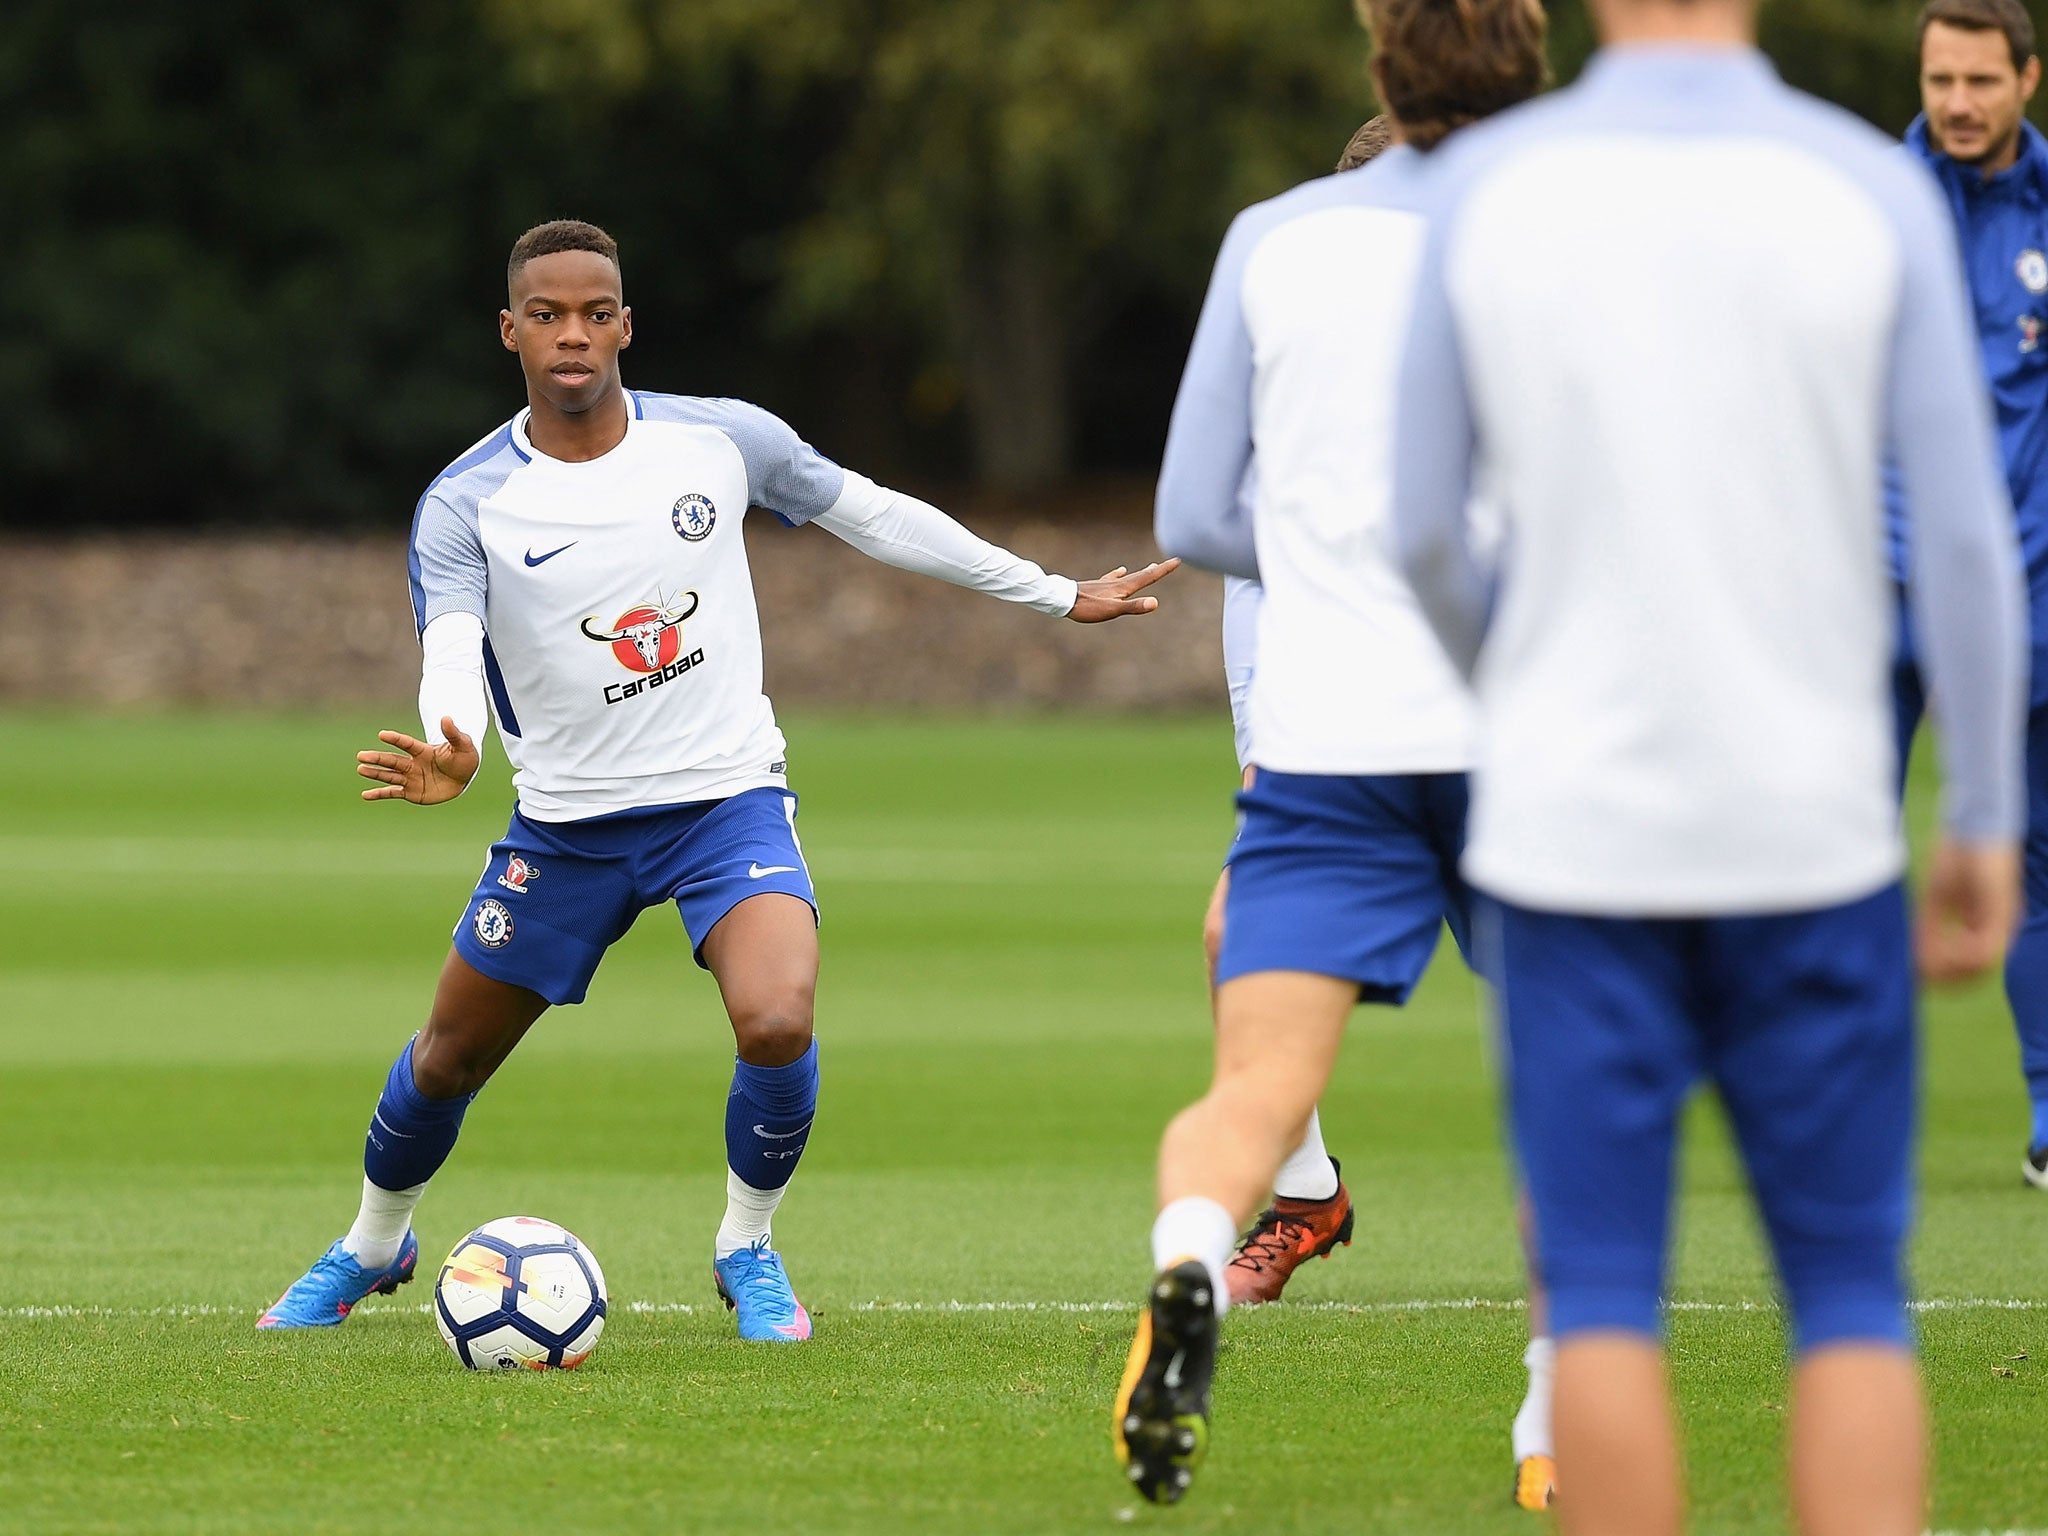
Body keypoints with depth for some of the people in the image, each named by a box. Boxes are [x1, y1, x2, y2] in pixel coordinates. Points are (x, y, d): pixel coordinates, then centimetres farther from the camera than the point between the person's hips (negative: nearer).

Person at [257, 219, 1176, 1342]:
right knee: (447, 1061, 11)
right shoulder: (465, 505, -11)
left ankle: (749, 1249, 1)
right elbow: (452, 651, -25)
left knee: (777, 1025, -27)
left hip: (726, 797, -1)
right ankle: (371, 1247, 42)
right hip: (567, 820, 1)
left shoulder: (721, 441, -5)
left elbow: (873, 517, 8)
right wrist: (451, 757, -49)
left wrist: (1059, 595, 13)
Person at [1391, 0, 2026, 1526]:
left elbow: (1426, 525, 4)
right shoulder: (1871, 190, -5)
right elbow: (1966, 535, -5)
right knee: (1853, 1299, 7)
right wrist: (1986, 826, 4)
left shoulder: (1486, 184, -2)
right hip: (1812, 828, 0)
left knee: (1602, 1299, 4)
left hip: (1572, 827, 0)